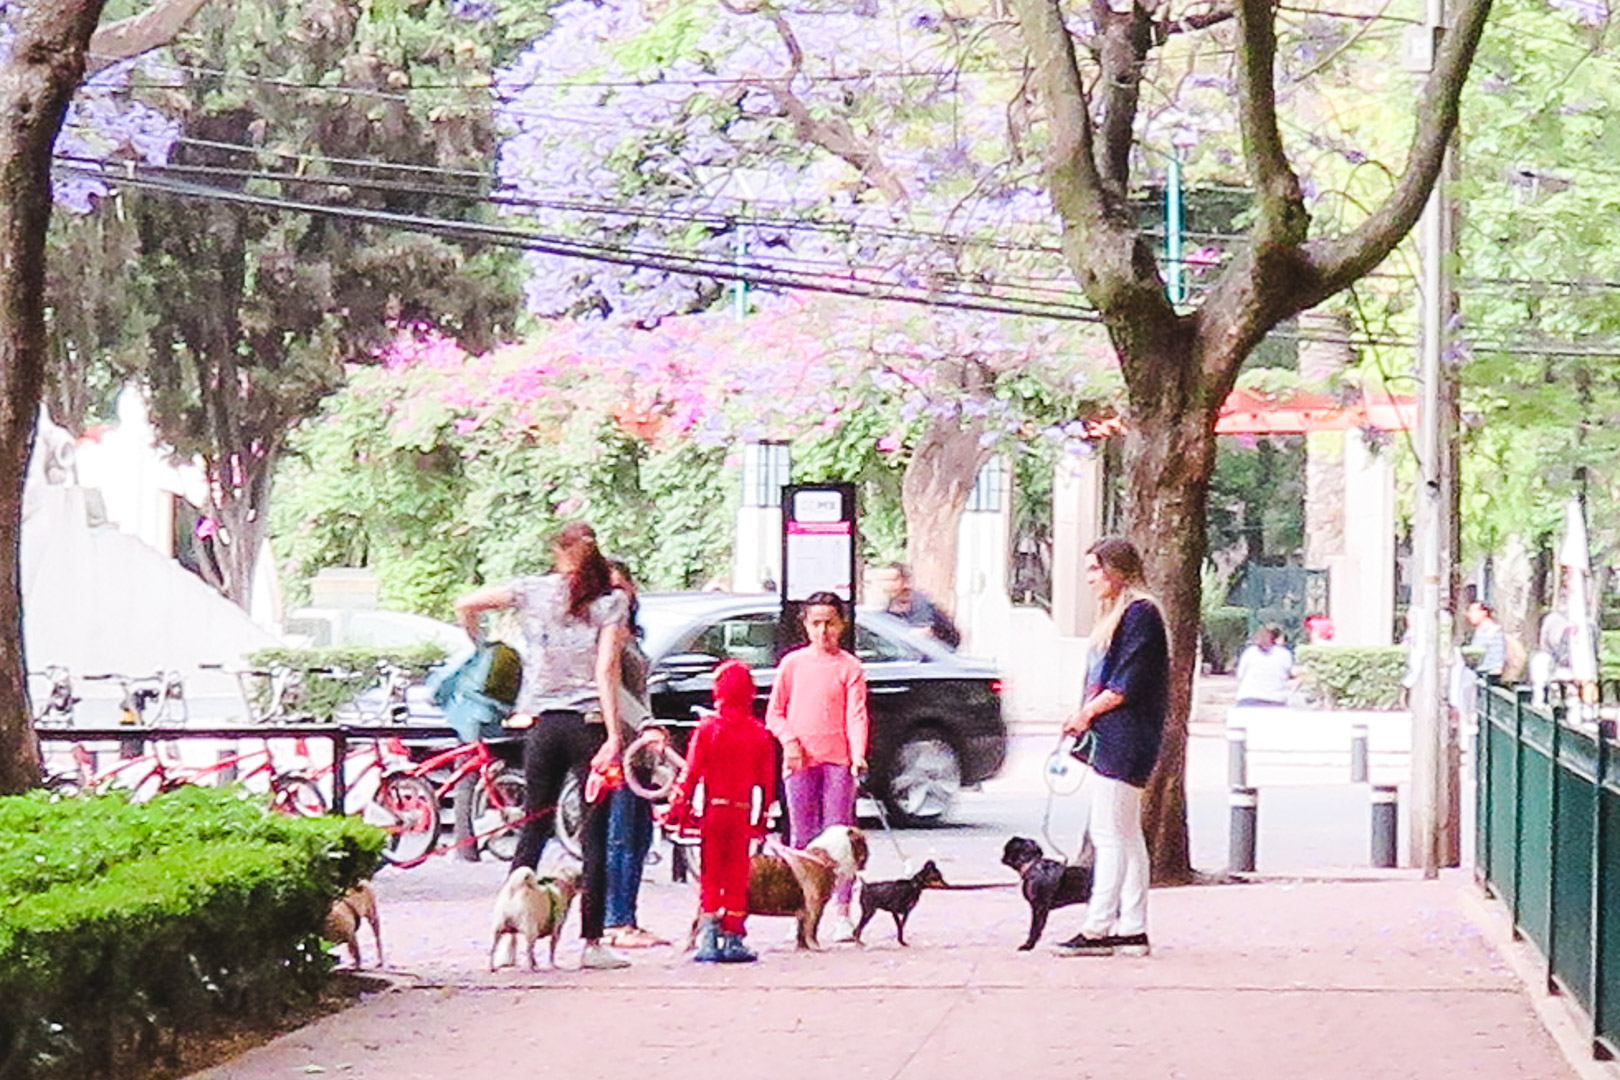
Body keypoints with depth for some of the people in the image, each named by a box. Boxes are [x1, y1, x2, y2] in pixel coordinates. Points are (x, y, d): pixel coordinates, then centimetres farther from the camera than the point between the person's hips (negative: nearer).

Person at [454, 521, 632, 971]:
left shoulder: (535, 590, 5)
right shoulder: (610, 601, -1)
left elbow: (466, 605, 10)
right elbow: (606, 672, -10)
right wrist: (614, 735, -13)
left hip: (542, 724, 3)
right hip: (589, 722, -3)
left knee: (533, 829, 11)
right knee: (595, 836, 1)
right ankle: (591, 942, -1)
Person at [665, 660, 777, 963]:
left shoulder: (707, 729, -4)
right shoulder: (759, 734, 2)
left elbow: (691, 774, -6)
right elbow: (766, 780, 5)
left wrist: (678, 809, 0)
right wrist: (762, 817, 14)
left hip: (712, 812, -1)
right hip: (742, 813, 1)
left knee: (710, 876, 5)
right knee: (737, 877, 8)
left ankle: (708, 939, -5)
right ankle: (733, 940, 8)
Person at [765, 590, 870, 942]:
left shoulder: (849, 667, 4)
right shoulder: (793, 663, 9)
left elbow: (856, 714, -3)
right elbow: (774, 712, 12)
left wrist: (859, 755, -18)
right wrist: (789, 740, -5)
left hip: (838, 760, -2)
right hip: (799, 760, 2)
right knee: (802, 837, 4)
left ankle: (842, 913, -4)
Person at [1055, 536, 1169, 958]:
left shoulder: (1139, 613, -12)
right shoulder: (1116, 613, 20)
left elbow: (1128, 685, -18)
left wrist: (1089, 712, -10)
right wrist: (1086, 716, 7)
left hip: (1123, 741, -11)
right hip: (1110, 739, 11)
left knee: (1110, 835, -9)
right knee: (1126, 836, 10)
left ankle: (1098, 929, -9)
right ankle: (1131, 929, 13)